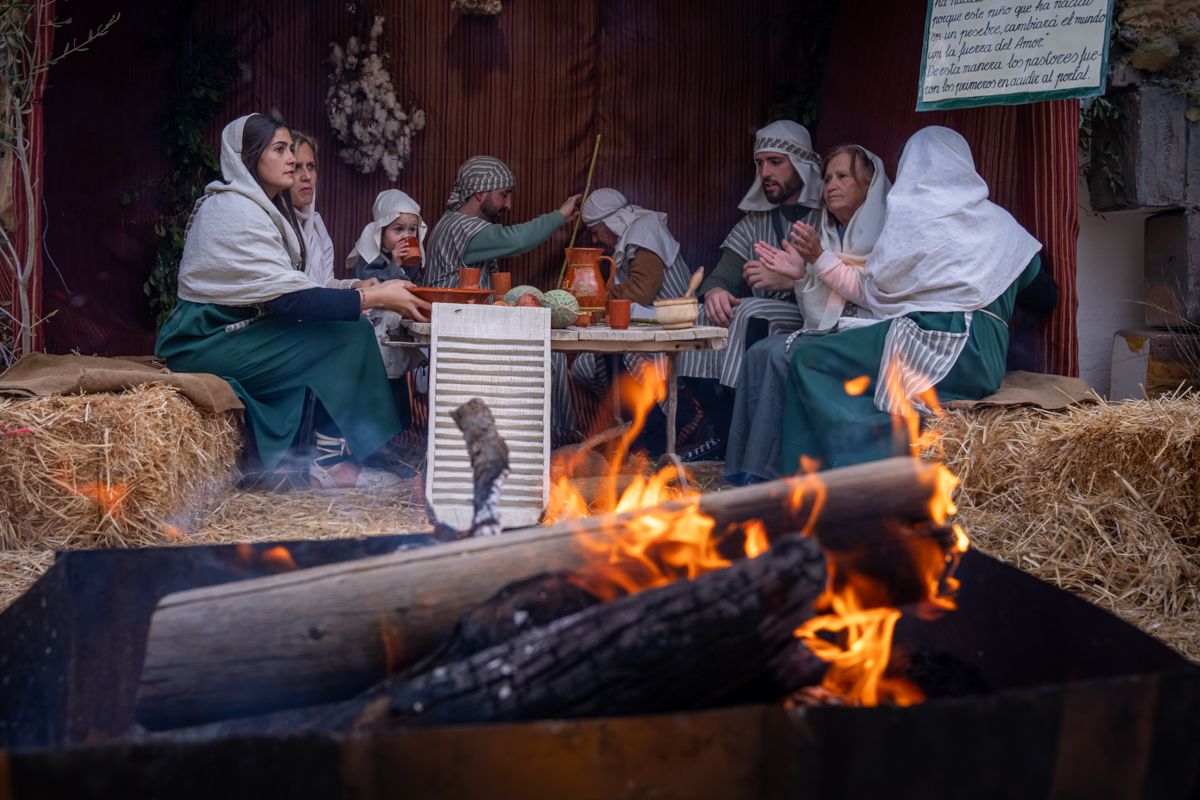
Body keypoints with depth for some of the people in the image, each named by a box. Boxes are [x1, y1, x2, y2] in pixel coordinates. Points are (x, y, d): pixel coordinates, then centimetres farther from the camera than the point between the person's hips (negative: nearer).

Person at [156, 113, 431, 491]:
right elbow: (287, 299, -24)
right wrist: (374, 297, -24)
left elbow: (275, 291, 8)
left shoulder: (260, 205, 12)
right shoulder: (235, 212, -18)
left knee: (347, 322, -4)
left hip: (234, 331, 9)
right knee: (349, 336, -17)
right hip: (206, 344, -9)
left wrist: (355, 291, -3)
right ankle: (331, 461, -8)